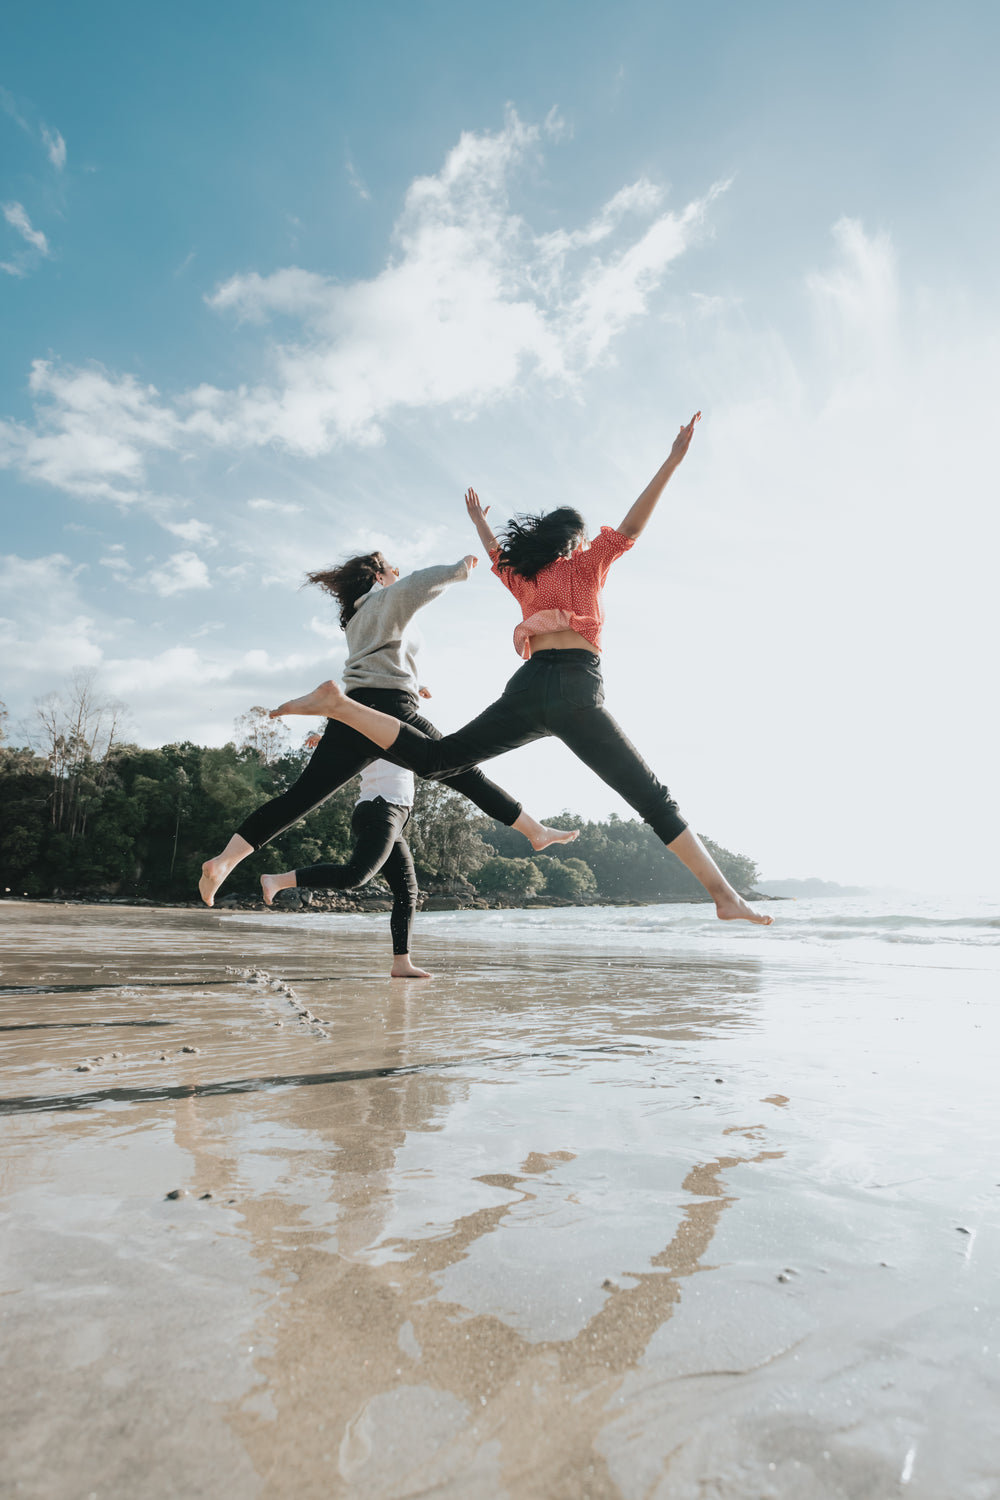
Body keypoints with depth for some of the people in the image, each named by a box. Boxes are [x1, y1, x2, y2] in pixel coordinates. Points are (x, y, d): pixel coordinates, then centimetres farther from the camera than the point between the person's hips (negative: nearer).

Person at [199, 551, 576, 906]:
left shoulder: (357, 620, 32)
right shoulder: (386, 598, 8)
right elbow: (414, 586, -13)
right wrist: (459, 568, -2)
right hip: (388, 709, -7)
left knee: (301, 796, -1)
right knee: (465, 774, 3)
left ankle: (223, 861, -9)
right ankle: (536, 830, 10)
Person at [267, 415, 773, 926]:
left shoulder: (524, 577, 27)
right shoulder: (586, 564, 14)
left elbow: (497, 556, 47)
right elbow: (630, 528, 2)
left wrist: (478, 521, 66)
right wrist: (672, 461, 3)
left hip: (527, 688, 5)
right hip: (576, 690, -4)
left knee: (431, 758, 4)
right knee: (654, 800, -4)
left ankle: (337, 704, -10)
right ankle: (724, 895, -8)